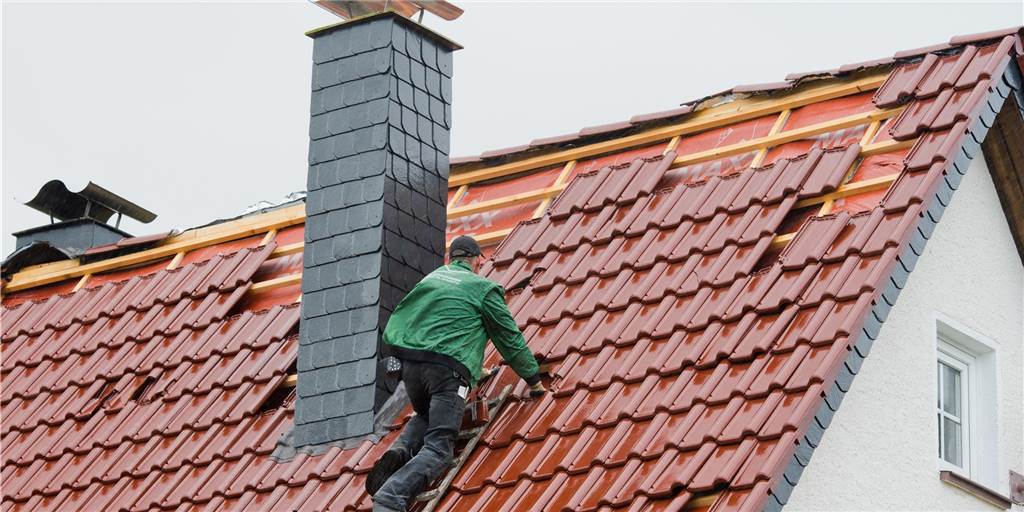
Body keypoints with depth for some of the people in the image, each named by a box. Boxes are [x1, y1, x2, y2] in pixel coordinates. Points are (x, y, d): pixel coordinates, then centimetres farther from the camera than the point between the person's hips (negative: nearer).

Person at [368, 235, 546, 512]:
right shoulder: (484, 289, 9)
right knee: (438, 447, -7)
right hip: (448, 369, -5)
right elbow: (510, 338, 12)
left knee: (424, 417, 33)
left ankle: (399, 452, 1)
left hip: (409, 363, 5)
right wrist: (534, 379, 23)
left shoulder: (431, 278, 23)